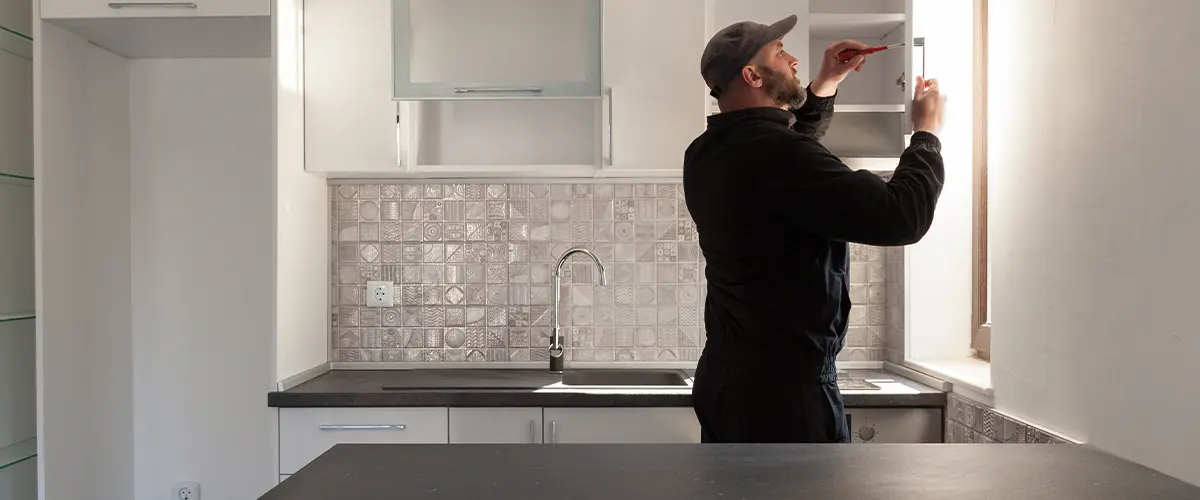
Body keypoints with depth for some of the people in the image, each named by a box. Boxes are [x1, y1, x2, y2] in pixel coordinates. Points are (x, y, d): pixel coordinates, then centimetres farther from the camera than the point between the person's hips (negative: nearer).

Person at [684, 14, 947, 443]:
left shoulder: (707, 155, 7)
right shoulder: (774, 154, -22)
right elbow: (902, 218, -20)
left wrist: (823, 88, 20)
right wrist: (927, 133, -4)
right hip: (783, 391, -9)